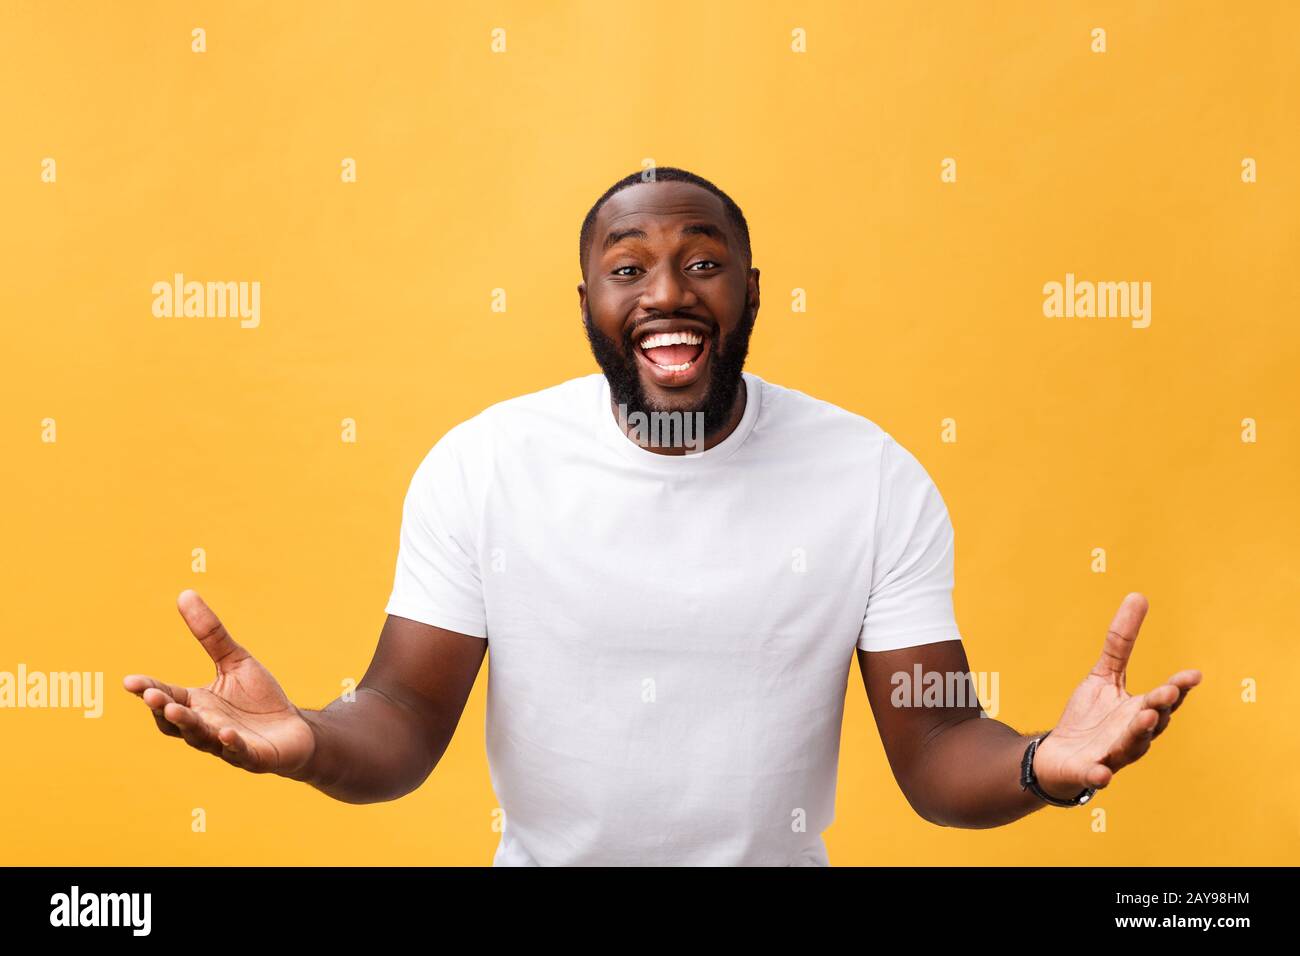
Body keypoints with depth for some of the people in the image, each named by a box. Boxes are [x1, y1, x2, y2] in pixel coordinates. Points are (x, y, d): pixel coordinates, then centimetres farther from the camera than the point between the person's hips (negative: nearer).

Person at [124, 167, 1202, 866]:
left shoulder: (875, 477, -13)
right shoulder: (479, 463, -13)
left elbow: (937, 750, -12)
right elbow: (408, 718, -12)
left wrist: (1041, 764, -34)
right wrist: (310, 741, -34)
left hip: (777, 853, 0)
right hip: (544, 855, 0)